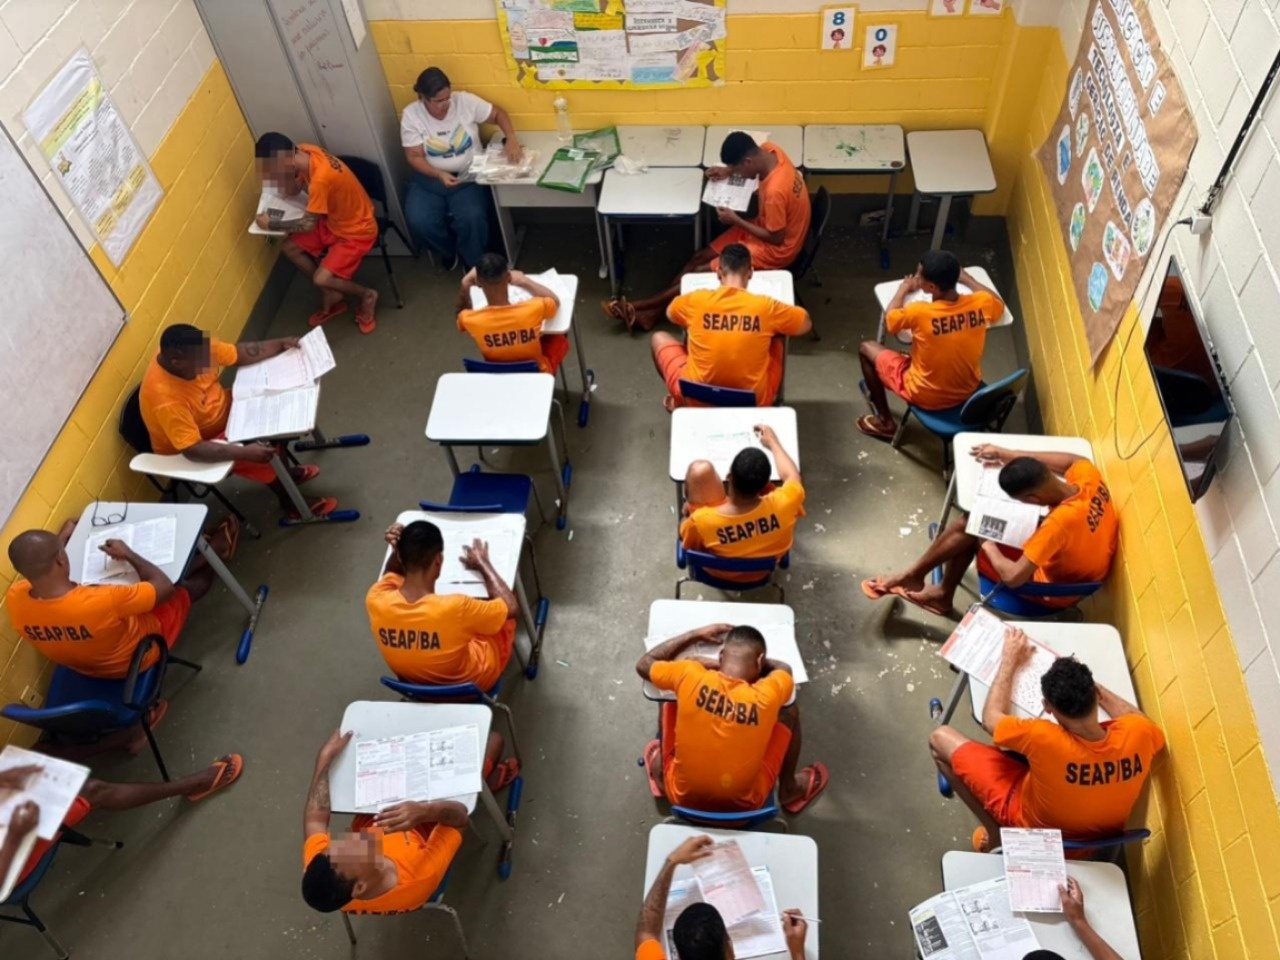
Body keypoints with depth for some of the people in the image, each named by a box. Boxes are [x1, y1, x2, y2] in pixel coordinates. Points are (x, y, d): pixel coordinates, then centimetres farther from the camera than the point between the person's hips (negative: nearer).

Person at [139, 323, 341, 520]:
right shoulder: (165, 400, -39)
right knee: (265, 453, -21)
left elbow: (241, 353, -4)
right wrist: (245, 452, -44)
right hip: (191, 450, -8)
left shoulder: (197, 350, -20)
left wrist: (281, 344, -14)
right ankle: (290, 501, 5)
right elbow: (193, 450, -39)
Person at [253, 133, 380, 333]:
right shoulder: (305, 151, -10)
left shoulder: (321, 178, -36)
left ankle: (366, 295, 9)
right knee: (290, 247, 6)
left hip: (357, 231, -9)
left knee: (321, 279, -18)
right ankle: (332, 295, 18)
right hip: (334, 220, 9)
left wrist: (271, 224, -12)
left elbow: (308, 224, -24)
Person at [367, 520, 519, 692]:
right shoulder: (455, 608, -43)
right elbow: (510, 606, -21)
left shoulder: (376, 600, -29)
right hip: (473, 682, -3)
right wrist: (482, 564, -9)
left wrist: (397, 549, -20)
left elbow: (392, 573, -1)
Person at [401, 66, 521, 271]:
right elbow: (414, 156, -9)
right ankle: (449, 250, 9)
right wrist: (439, 174, -27)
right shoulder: (411, 115, -9)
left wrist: (511, 138, -18)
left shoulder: (465, 101, -8)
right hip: (429, 178, 1)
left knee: (472, 218, -28)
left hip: (468, 176, -1)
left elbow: (498, 114, 1)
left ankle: (473, 262, 2)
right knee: (419, 222, -23)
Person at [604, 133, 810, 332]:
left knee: (702, 272, -7)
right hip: (765, 225, 9)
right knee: (700, 258, 3)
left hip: (774, 249, -9)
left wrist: (735, 220, -17)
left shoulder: (775, 191, -37)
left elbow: (776, 238, -24)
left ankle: (640, 306, 3)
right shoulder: (768, 150, -11)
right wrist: (728, 171, -3)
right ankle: (653, 312, 6)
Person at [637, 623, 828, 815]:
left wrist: (696, 635, 5)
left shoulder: (691, 676, -23)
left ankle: (661, 776, 44)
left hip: (683, 797, 1)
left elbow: (644, 664, 0)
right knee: (789, 712, 11)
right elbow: (784, 668, 3)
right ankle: (789, 788, 35)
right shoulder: (766, 696, -24)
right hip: (745, 805, -1)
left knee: (670, 705, 20)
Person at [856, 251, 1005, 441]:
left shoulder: (919, 312, -32)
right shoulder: (981, 303, -18)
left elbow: (889, 319, -8)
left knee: (867, 348, 13)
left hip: (926, 397, -5)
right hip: (969, 390, 5)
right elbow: (999, 304, 9)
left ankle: (885, 422, 24)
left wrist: (904, 289, 9)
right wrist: (966, 278, 18)